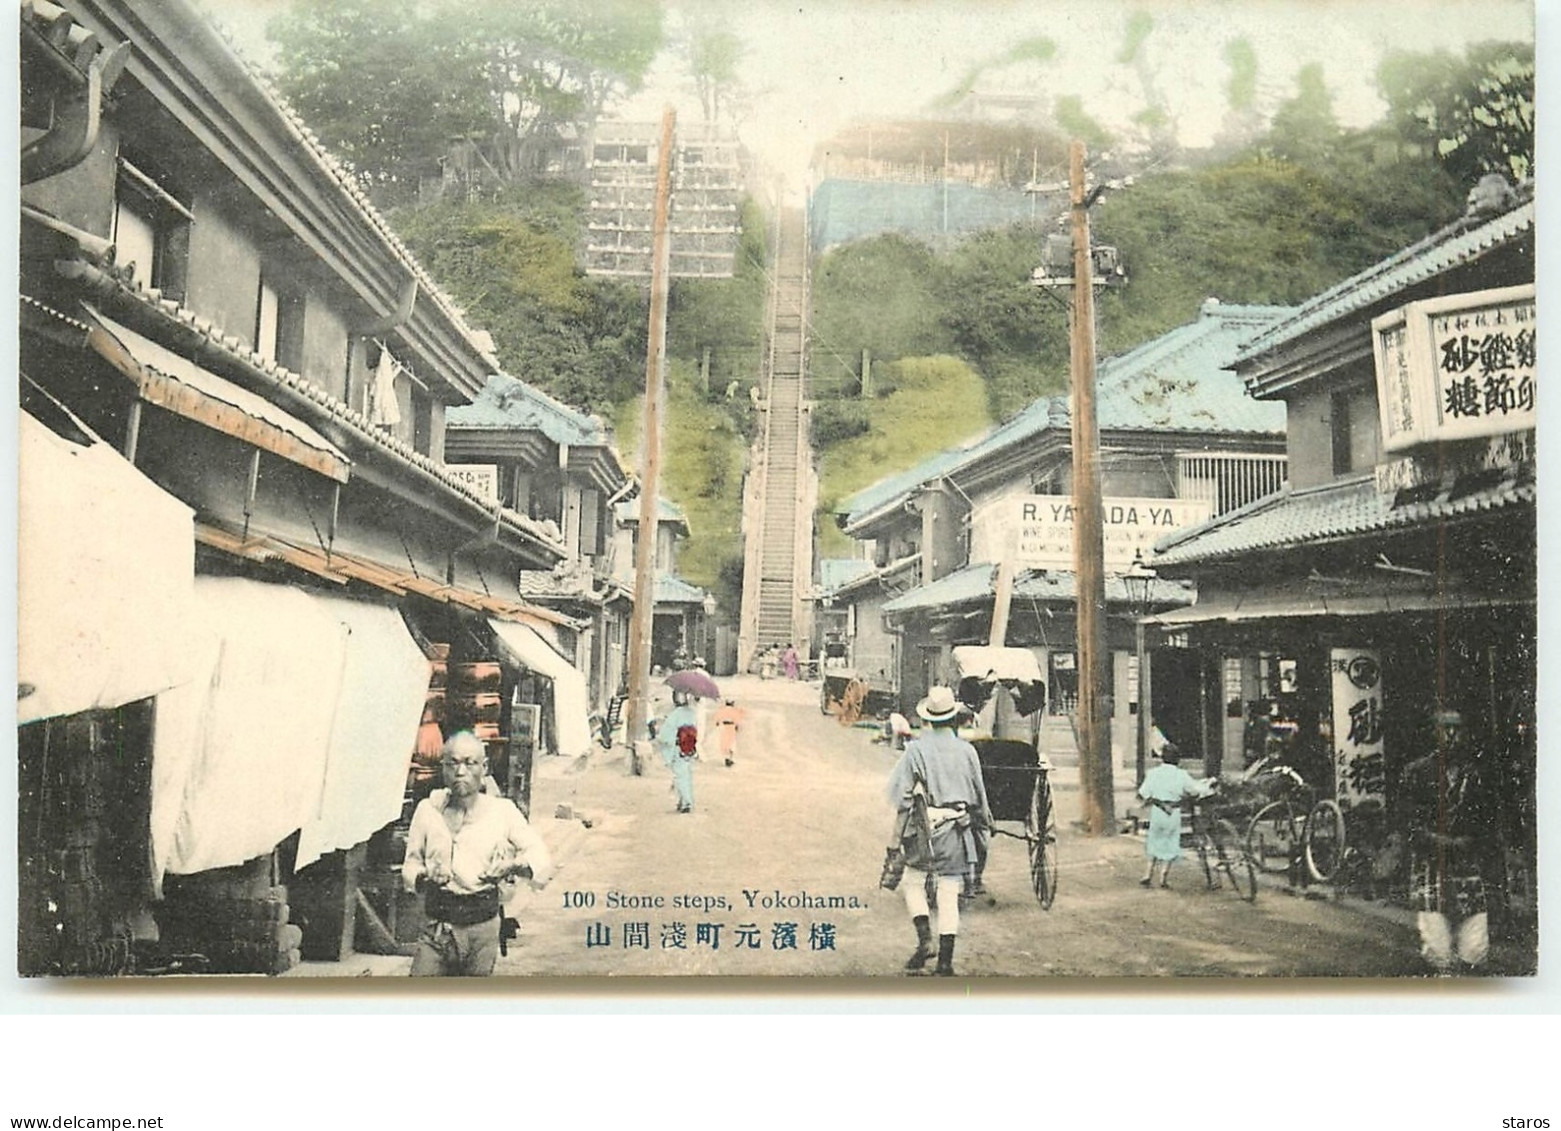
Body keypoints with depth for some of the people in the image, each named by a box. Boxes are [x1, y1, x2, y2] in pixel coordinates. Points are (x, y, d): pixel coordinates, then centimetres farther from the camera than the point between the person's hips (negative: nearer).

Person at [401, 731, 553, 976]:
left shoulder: (502, 811, 2)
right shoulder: (428, 809, 5)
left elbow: (542, 859, 0)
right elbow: (411, 863, 11)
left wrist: (515, 866, -21)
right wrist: (423, 878, -12)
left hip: (482, 929, -1)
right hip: (437, 926, 1)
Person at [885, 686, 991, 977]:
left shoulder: (916, 749, -7)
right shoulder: (966, 751, 1)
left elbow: (903, 799, -7)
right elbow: (979, 797, 10)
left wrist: (895, 839, 0)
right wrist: (982, 822, 27)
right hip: (956, 832, 2)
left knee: (914, 883, 16)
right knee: (949, 893, 5)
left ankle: (925, 939, -2)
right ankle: (945, 961, 7)